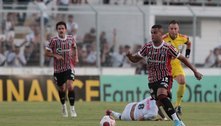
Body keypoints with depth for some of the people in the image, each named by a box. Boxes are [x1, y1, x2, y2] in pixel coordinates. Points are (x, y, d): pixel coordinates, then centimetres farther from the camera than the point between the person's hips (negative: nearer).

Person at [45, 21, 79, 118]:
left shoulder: (71, 39, 0)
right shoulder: (53, 40, -6)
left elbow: (74, 47, 20)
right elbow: (47, 53, -2)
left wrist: (76, 57, 7)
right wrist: (55, 55, -19)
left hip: (69, 67, 0)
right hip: (58, 68, 0)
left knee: (70, 86, -18)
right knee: (62, 89, 10)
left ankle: (72, 109, -10)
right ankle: (63, 106, 37)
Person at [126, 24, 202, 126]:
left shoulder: (167, 48, -10)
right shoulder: (147, 47, 0)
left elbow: (182, 58, -1)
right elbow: (135, 59, 6)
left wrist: (195, 71, 1)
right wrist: (130, 56, -18)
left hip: (165, 77, -5)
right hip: (152, 79, 5)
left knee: (161, 95, -32)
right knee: (160, 103, 4)